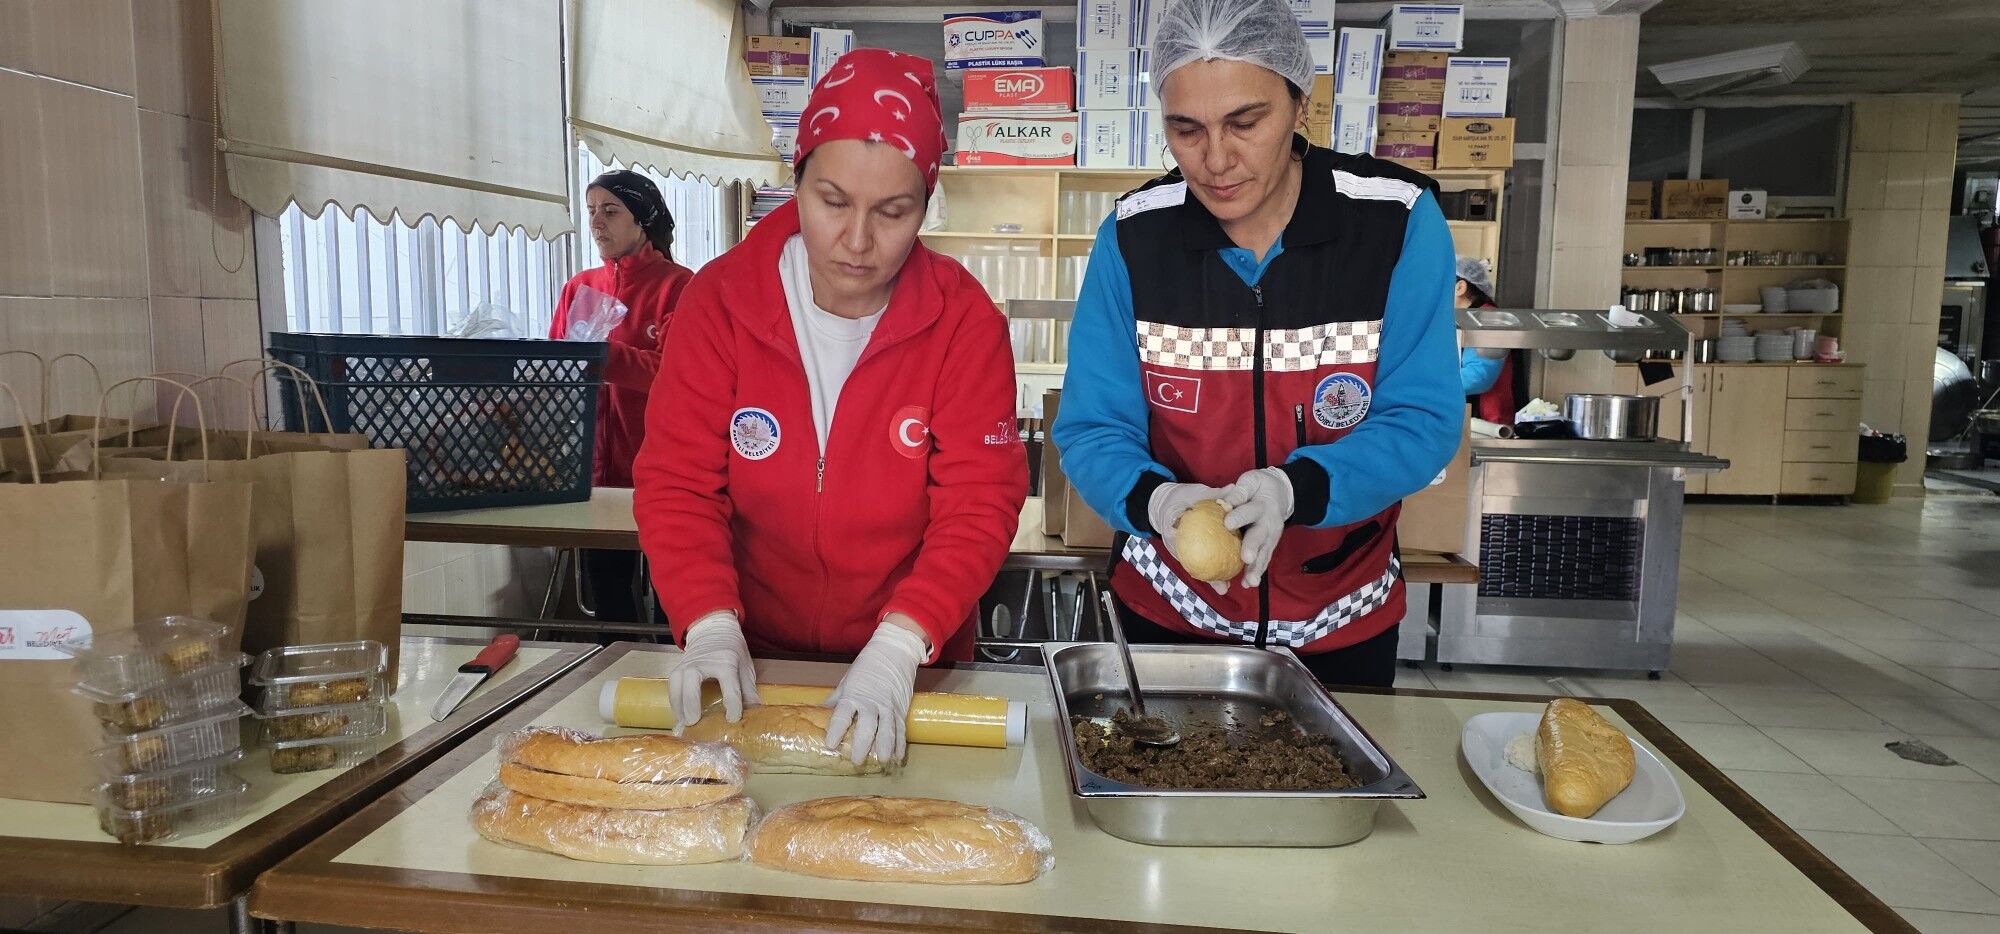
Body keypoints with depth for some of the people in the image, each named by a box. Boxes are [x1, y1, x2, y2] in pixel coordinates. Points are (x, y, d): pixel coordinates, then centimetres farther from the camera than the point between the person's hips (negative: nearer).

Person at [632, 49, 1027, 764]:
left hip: (909, 665, 0)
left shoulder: (964, 321, -9)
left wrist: (899, 644, -27)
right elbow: (676, 482, -6)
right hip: (752, 661, 1)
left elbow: (980, 504, -14)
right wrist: (710, 622, -21)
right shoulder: (720, 300, -6)